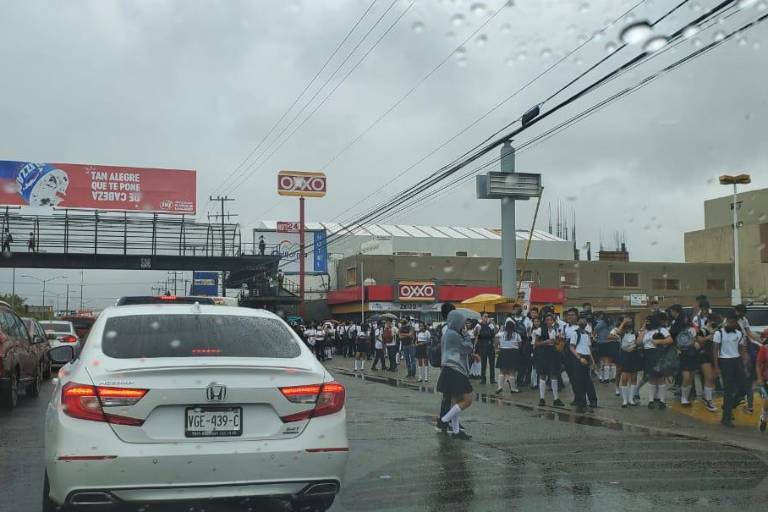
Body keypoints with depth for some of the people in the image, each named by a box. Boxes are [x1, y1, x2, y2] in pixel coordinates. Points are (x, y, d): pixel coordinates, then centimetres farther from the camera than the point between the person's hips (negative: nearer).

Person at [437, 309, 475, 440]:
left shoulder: (449, 334, 16)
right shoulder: (453, 335, -16)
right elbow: (469, 348, -13)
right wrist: (466, 334, -4)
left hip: (454, 371, 11)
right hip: (454, 372, -11)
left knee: (456, 401, 12)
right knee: (467, 400, -9)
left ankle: (456, 431, 17)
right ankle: (445, 420, -5)